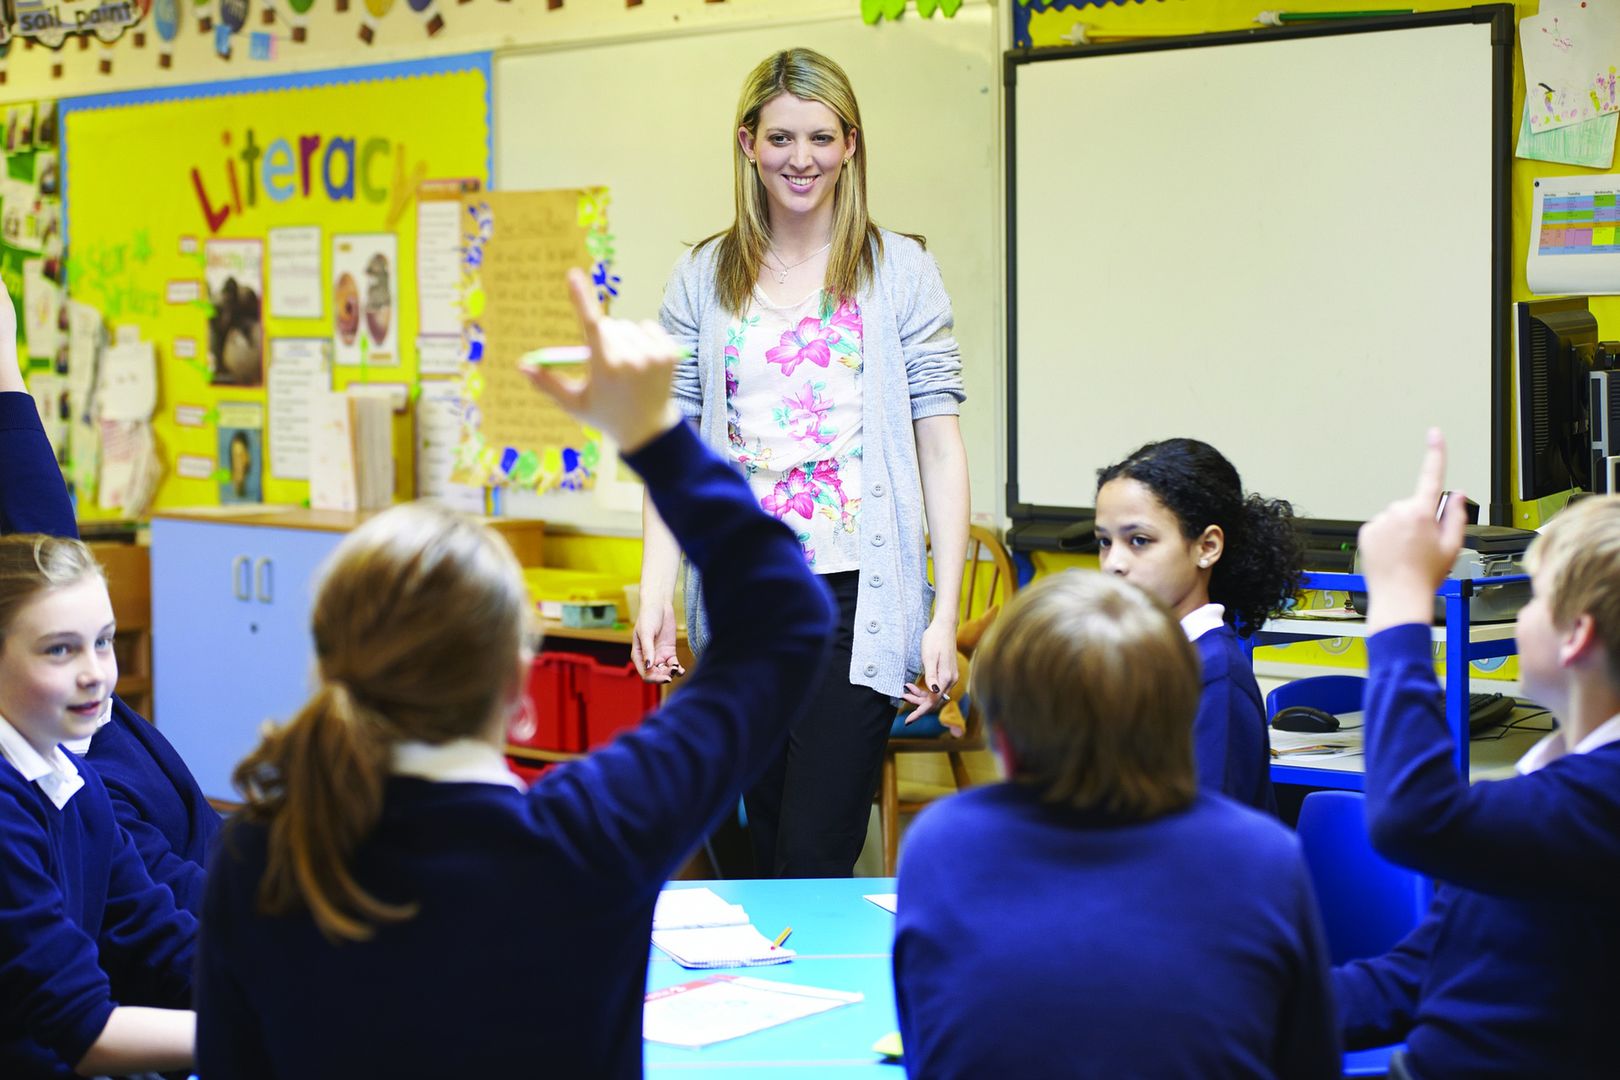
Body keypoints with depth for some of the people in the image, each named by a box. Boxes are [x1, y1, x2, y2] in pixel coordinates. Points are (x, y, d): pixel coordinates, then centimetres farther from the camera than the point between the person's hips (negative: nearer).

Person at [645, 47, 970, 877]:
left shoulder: (900, 271, 2)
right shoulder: (701, 280, 9)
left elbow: (940, 444, 0)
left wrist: (945, 615, -7)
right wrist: (654, 593, -4)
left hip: (856, 596, -3)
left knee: (815, 859, -9)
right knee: (768, 849, 11)